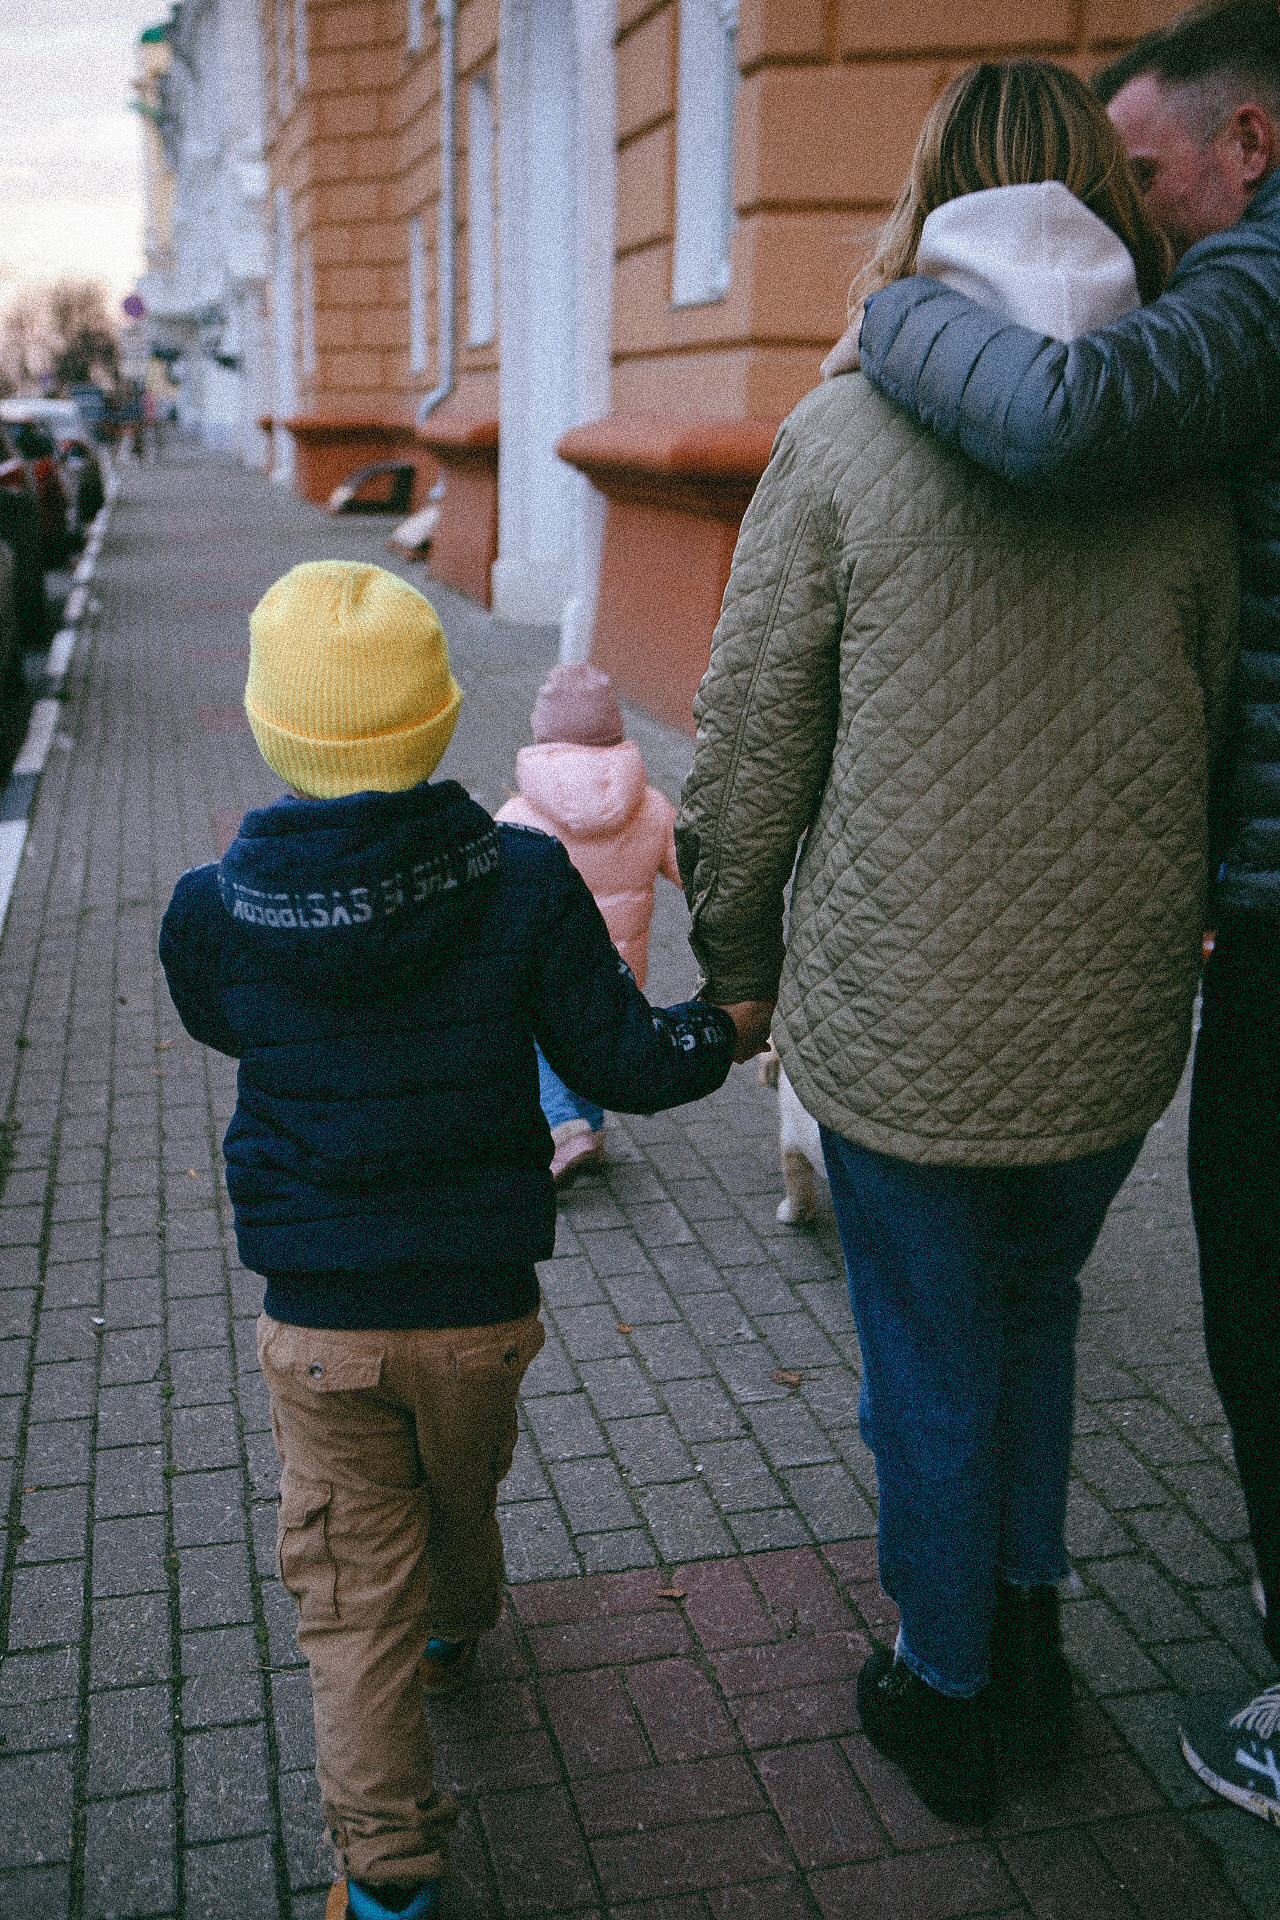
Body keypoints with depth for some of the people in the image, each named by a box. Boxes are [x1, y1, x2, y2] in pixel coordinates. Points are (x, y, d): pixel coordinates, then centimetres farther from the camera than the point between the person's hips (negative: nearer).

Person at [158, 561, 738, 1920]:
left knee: (352, 1590, 14)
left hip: (319, 1321, -1)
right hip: (483, 1303, 2)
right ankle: (456, 1630, 60)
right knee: (463, 1491, 30)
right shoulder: (524, 882, -17)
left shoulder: (211, 913, -15)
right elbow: (622, 1064, -10)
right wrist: (731, 1022, 9)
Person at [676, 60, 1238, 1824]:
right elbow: (1222, 723, 6)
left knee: (932, 1361, 15)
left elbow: (749, 743, -7)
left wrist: (734, 958, 7)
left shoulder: (844, 434, -9)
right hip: (1112, 1019, 3)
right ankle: (1027, 1629, 39)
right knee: (1035, 1309, 28)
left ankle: (945, 1699, 35)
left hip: (898, 1024, -3)